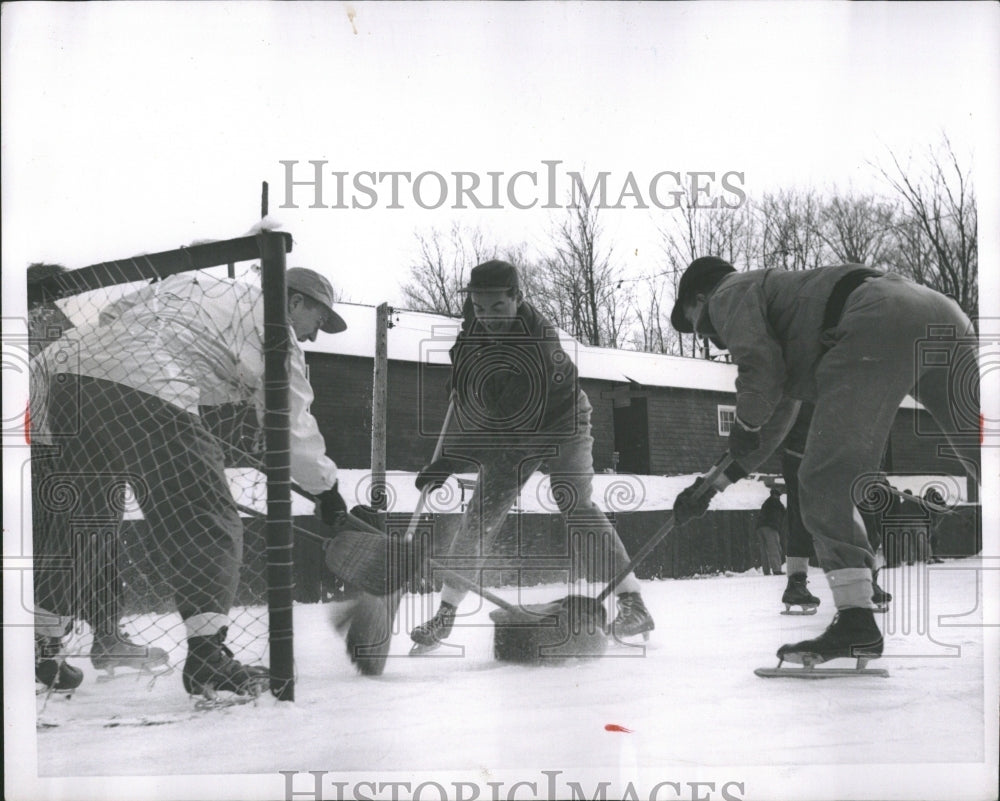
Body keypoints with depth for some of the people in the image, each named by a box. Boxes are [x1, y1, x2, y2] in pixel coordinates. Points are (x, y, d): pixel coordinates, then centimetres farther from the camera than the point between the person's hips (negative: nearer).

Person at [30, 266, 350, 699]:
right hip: (145, 393, -8)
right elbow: (293, 427, 11)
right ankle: (206, 653, -11)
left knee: (76, 527, 18)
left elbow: (115, 314, 29)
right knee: (209, 528, -1)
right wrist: (326, 485, 25)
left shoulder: (191, 283, 33)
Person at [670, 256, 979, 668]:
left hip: (876, 326, -9)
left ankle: (855, 619, -12)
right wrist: (712, 484, 47)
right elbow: (774, 419, 45)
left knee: (826, 478, -6)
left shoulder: (729, 295, 18)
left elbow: (761, 365, -4)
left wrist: (745, 426, 13)